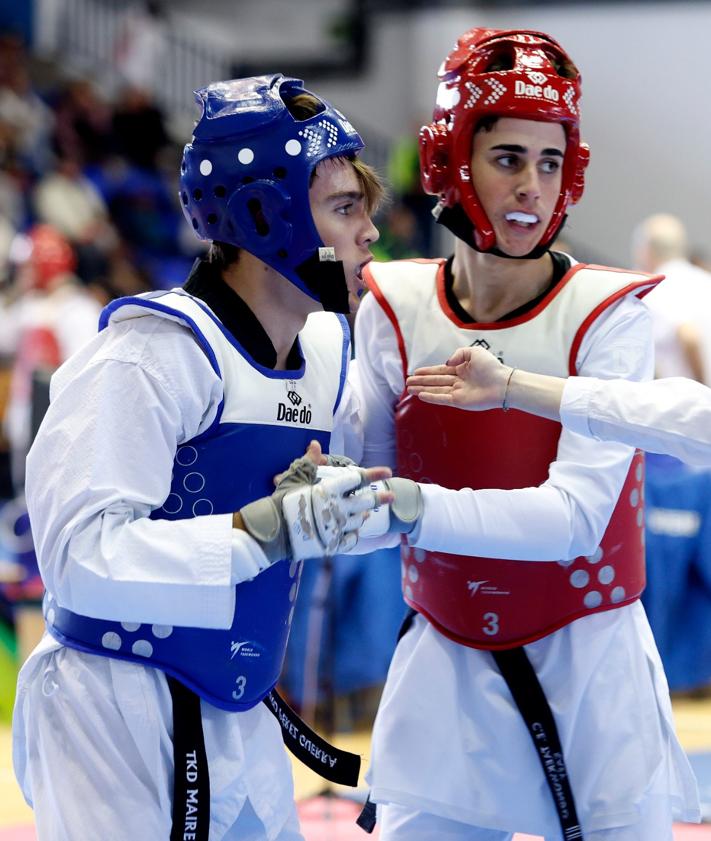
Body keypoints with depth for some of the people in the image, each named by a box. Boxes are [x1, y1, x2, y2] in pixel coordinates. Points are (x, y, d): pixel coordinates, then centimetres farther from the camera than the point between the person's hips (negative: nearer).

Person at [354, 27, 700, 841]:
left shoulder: (608, 312, -11)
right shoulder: (395, 309, -1)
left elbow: (575, 515, -21)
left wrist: (409, 505, -32)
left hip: (588, 667, -2)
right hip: (445, 671, 2)